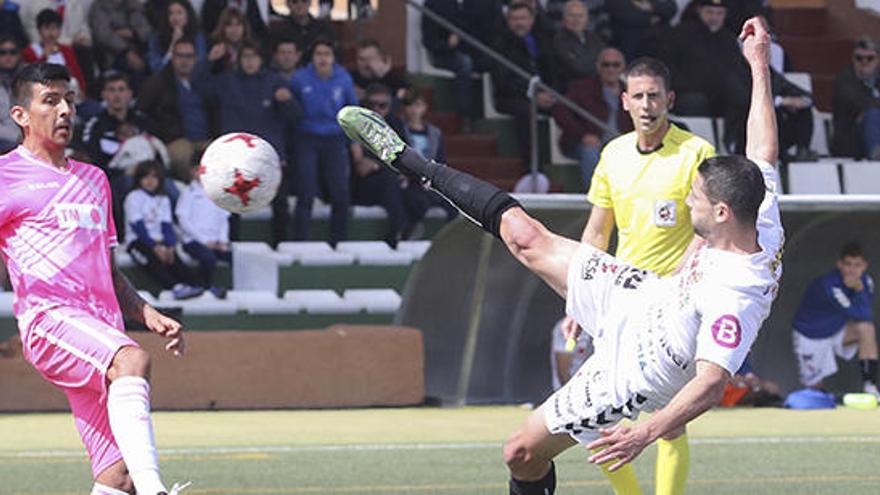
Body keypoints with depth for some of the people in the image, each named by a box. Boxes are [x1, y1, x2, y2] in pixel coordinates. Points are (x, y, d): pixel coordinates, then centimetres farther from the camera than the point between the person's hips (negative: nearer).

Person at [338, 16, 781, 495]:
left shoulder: (734, 297, -41)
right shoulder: (764, 227, -18)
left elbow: (711, 384, -47)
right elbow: (763, 149, -2)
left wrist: (647, 432, -58)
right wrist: (759, 64, 4)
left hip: (630, 369, -7)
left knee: (523, 453, 3)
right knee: (526, 237, 11)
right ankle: (404, 159, 26)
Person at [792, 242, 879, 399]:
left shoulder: (864, 280, -14)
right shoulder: (829, 285, -34)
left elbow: (867, 315, -19)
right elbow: (859, 314, -34)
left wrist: (859, 288, -31)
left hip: (837, 330, 4)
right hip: (810, 337, -4)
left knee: (866, 328, -28)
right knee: (814, 387, 0)